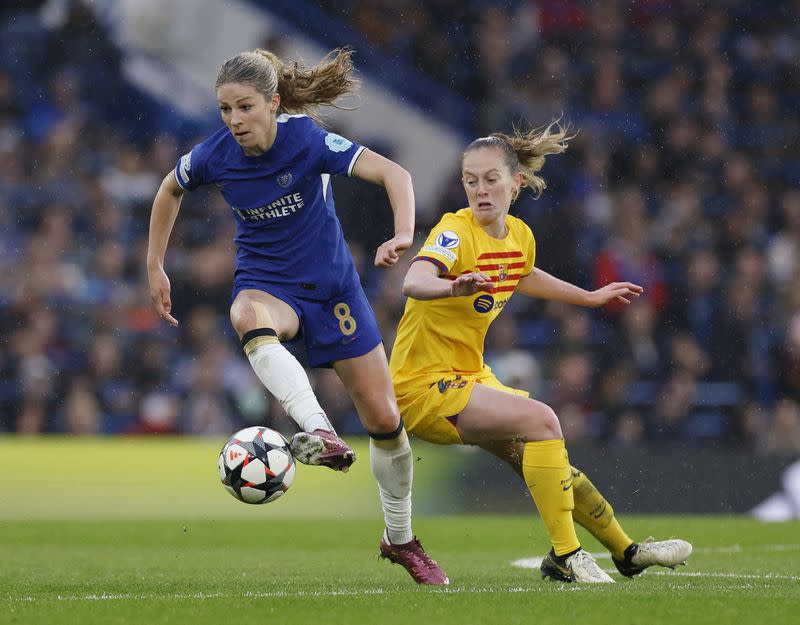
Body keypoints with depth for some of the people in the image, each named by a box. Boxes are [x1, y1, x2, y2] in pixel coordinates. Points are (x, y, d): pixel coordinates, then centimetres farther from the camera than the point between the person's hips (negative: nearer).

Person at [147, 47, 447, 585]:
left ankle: (401, 540, 25)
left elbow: (394, 173, -26)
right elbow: (170, 189, 11)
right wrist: (155, 268, 11)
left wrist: (404, 234, -43)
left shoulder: (307, 140, -20)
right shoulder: (215, 155, -11)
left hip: (331, 286, 0)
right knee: (248, 317, -41)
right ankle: (319, 433, -56)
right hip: (267, 285, 0)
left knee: (385, 419, 2)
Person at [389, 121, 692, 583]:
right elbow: (414, 282, -42)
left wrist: (589, 297, 37)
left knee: (545, 459, 12)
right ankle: (565, 556, -19)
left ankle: (626, 551, 31)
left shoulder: (519, 236, 4)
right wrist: (454, 286, -62)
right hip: (424, 384, -8)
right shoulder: (456, 231, -20)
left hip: (470, 377, 8)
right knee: (540, 419, -24)